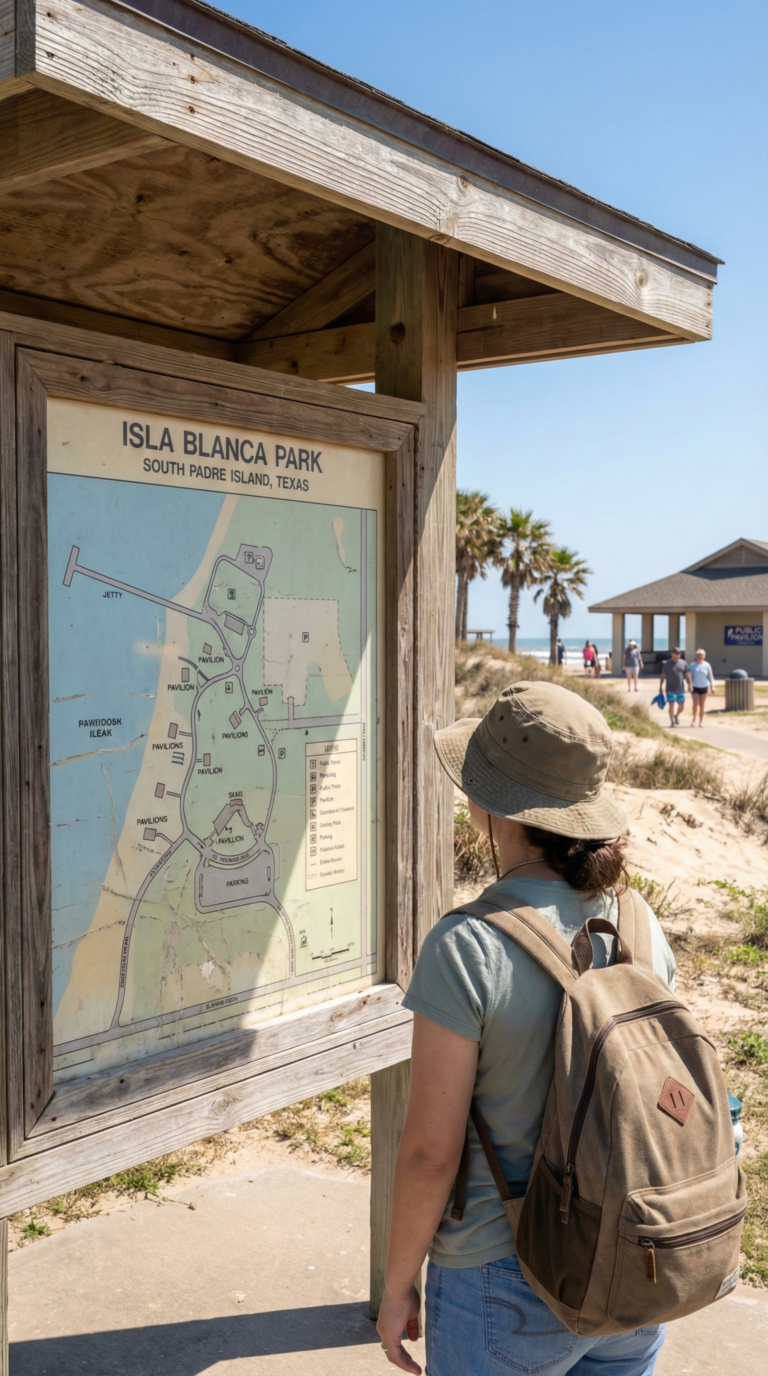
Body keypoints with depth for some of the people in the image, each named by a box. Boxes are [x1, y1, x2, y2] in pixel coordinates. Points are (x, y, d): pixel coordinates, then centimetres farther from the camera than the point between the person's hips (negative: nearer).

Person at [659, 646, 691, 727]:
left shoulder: (683, 663, 6)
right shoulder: (667, 664, -1)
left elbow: (687, 675, 6)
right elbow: (663, 676, 0)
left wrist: (690, 684, -6)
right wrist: (660, 687, -3)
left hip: (680, 689, 3)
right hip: (670, 689, -3)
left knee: (681, 706, 6)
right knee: (671, 705, -4)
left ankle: (676, 715, 36)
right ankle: (672, 722, 3)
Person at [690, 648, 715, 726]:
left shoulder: (707, 665, -2)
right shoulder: (693, 665, -3)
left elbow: (710, 676, 3)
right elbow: (690, 676, -3)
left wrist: (712, 687, -3)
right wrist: (690, 686, -14)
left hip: (704, 687, 1)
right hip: (695, 687, -1)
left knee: (702, 705, 5)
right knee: (695, 703, -13)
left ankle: (701, 721, 13)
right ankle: (694, 718, 8)